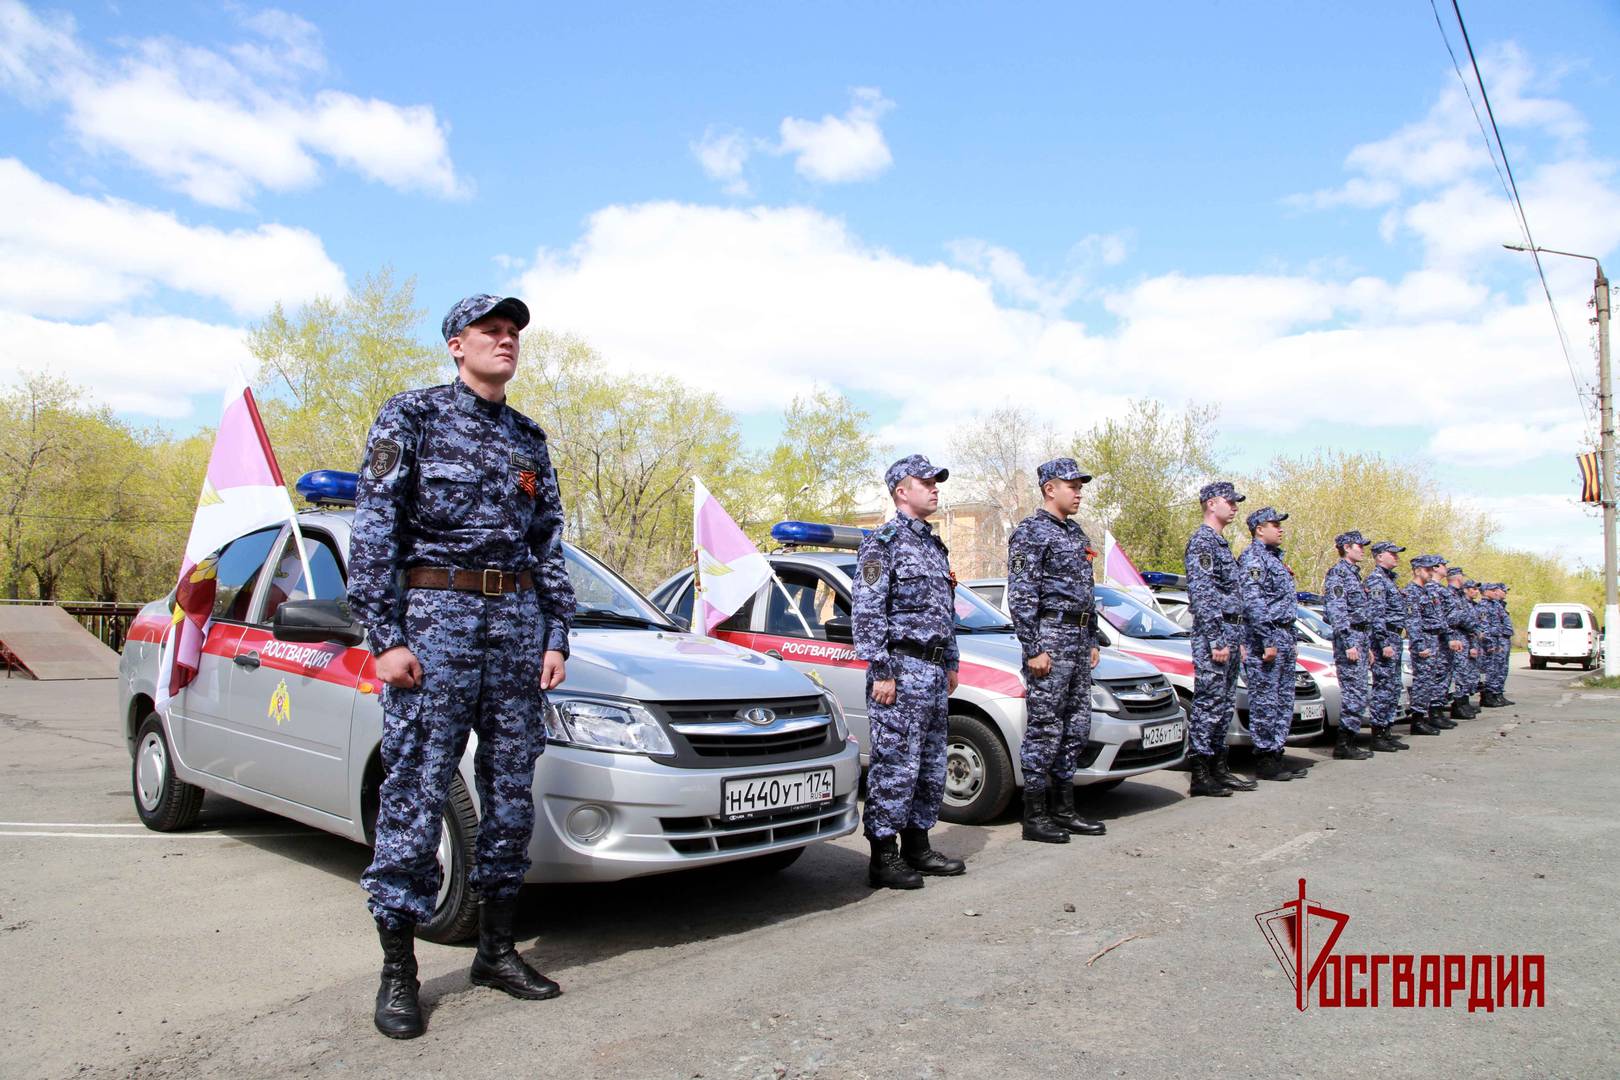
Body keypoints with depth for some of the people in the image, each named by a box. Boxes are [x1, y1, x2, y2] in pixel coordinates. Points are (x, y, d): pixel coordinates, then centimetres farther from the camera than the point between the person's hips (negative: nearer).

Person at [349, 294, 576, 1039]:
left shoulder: (528, 439, 17)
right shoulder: (412, 415, 2)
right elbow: (373, 529, -5)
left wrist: (555, 636, 8)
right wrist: (387, 637, -13)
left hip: (518, 619, 5)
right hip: (435, 613, -5)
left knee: (510, 789, 8)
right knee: (416, 793, -4)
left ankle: (496, 948, 20)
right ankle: (397, 970, 7)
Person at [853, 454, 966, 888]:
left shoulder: (934, 545, 19)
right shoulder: (883, 542, -8)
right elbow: (867, 613, -14)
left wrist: (950, 664, 21)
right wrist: (881, 673, -18)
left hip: (934, 670, 9)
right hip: (902, 668, -9)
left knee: (931, 767, 13)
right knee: (895, 766, -6)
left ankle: (917, 847, 23)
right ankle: (883, 859, 1)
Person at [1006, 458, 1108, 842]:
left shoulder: (1076, 533, 18)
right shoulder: (1031, 532, -9)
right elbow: (1020, 596, -15)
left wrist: (1092, 641, 19)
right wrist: (1033, 650, -19)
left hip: (1078, 640, 9)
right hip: (1049, 638, -9)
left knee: (1076, 728, 12)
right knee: (1044, 730, -5)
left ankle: (1063, 810, 21)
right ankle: (1035, 817, 2)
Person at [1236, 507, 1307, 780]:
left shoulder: (1273, 557, 21)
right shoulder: (1252, 557, -10)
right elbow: (1253, 602, -19)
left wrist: (1291, 641, 22)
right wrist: (1267, 641, -23)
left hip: (1284, 638, 10)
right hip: (1265, 638, -10)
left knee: (1283, 701, 11)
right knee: (1265, 702, -6)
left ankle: (1276, 755, 17)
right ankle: (1264, 760, -2)